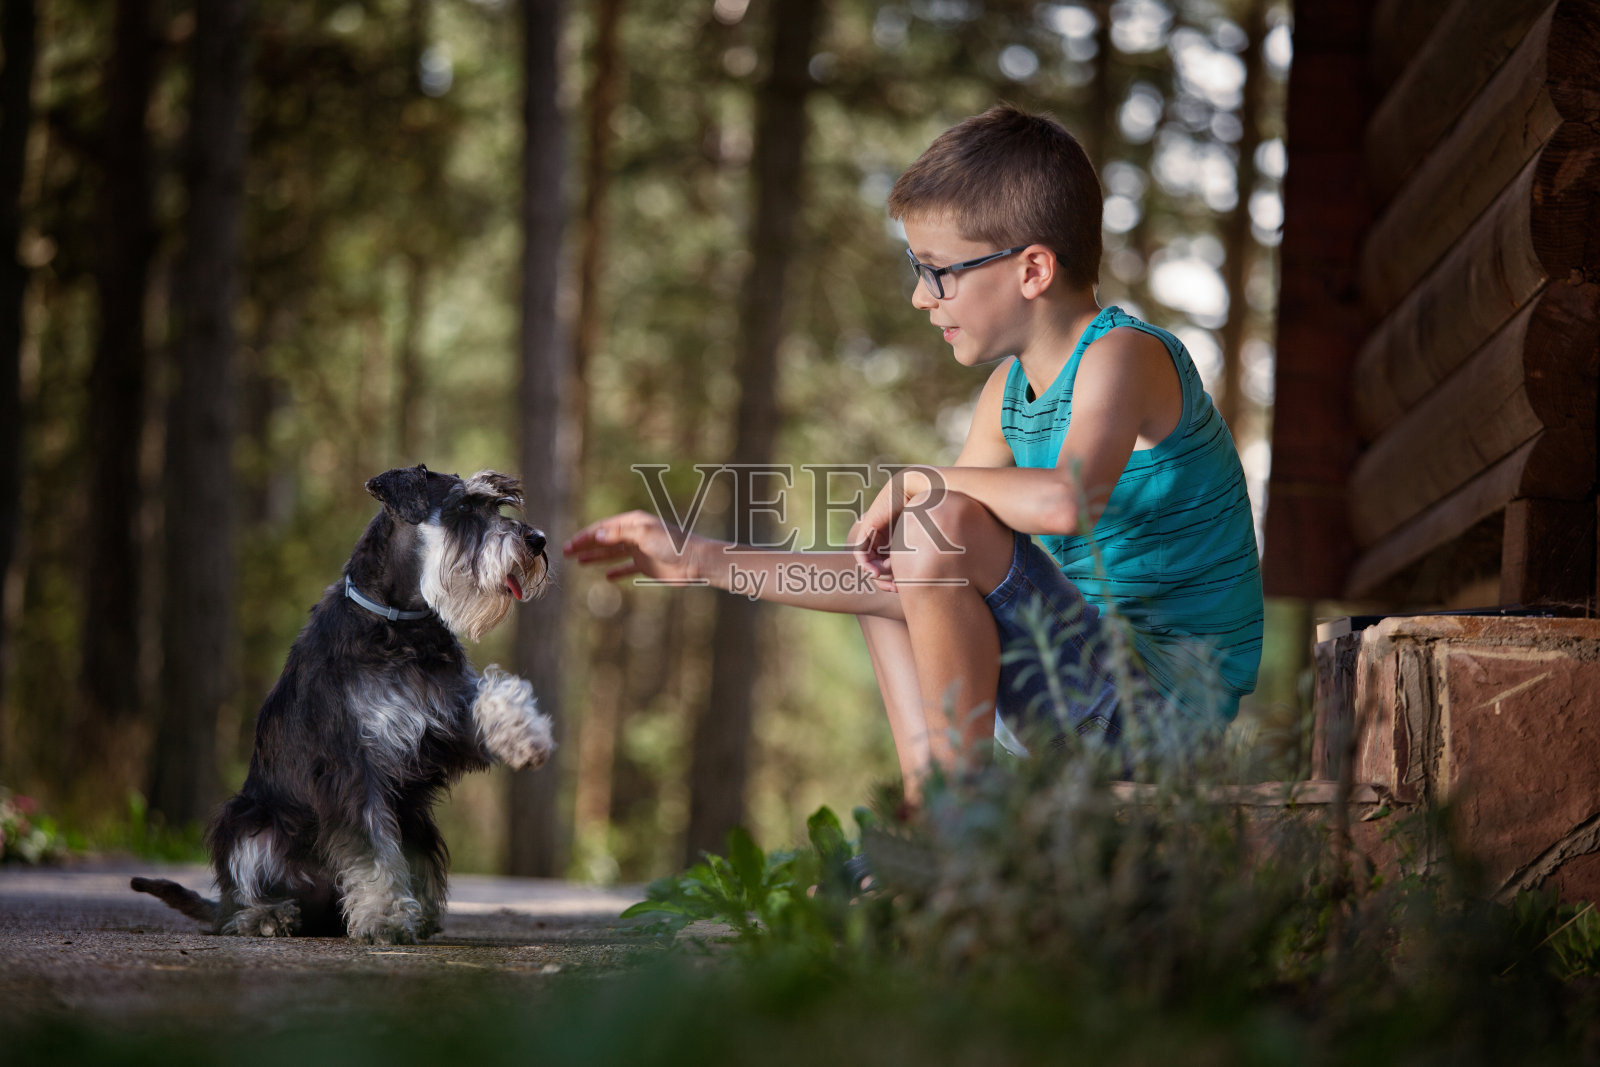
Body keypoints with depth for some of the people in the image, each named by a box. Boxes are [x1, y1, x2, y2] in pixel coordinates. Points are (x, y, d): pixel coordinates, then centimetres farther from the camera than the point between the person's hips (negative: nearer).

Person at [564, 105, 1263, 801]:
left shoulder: (1125, 354, -15)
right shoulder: (1009, 390, 11)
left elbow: (1065, 500, -38)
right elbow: (907, 577, 13)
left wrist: (922, 483, -20)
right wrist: (707, 563, 12)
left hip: (1170, 703, -10)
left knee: (942, 525, -25)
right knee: (886, 573, 24)